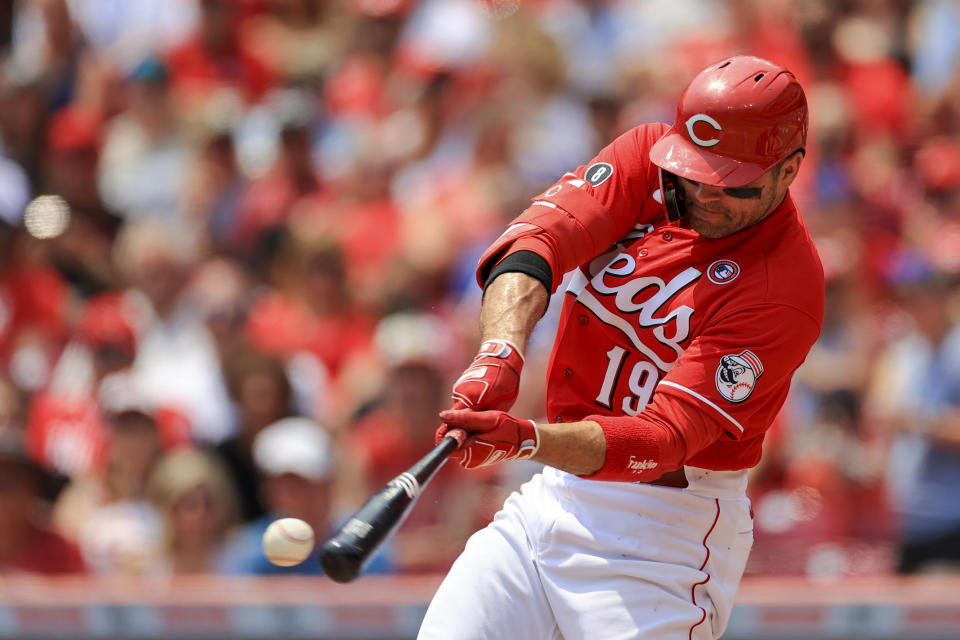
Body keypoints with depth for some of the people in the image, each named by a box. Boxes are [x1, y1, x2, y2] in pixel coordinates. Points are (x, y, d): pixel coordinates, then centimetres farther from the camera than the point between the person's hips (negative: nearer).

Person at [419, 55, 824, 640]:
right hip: (552, 496, 5)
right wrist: (501, 352, -36)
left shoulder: (787, 289, -18)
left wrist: (527, 440, -41)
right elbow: (538, 239, -17)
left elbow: (664, 439, -26)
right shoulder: (647, 157, -1)